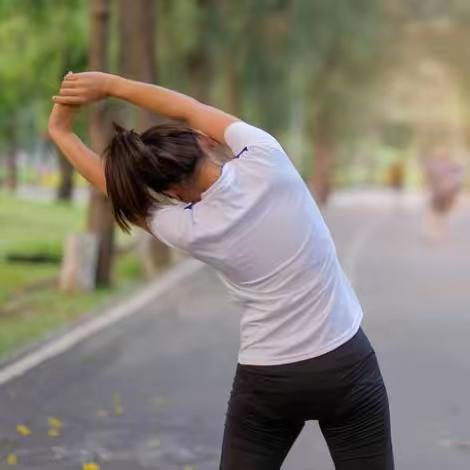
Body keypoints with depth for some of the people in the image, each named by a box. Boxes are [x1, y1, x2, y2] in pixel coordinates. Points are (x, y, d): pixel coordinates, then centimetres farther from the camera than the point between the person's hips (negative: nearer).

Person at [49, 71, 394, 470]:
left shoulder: (188, 229, -12)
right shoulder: (265, 162, -14)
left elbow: (116, 187, 5)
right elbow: (191, 110, 1)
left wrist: (61, 131, 14)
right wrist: (109, 84, 4)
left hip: (266, 382, -1)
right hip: (346, 365, 1)